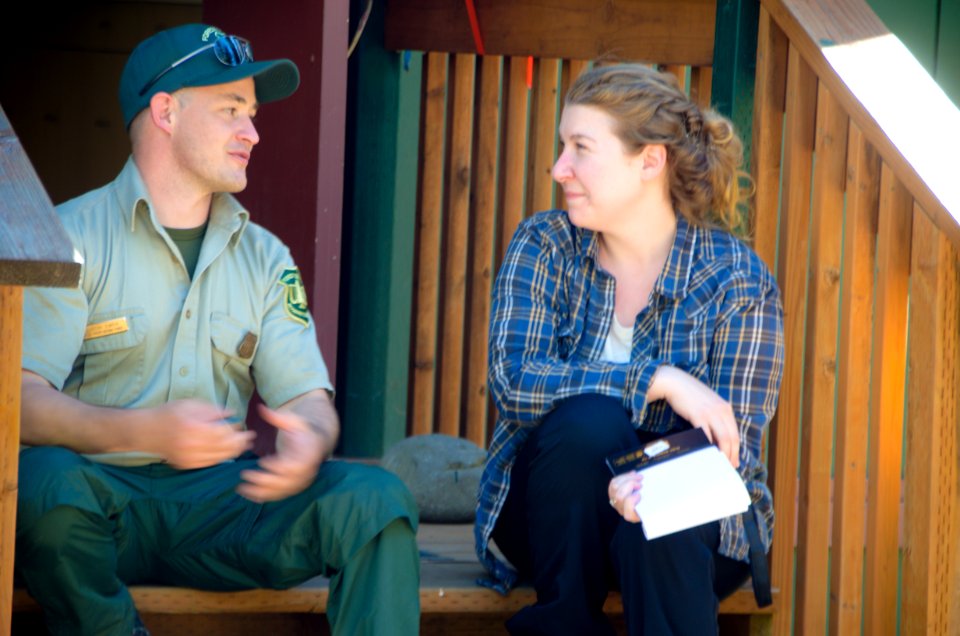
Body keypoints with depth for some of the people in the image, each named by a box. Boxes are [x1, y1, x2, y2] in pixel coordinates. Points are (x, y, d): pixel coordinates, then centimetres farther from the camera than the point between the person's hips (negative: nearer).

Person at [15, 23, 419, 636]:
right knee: (44, 479, -38)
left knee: (376, 497, -20)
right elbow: (23, 400, -12)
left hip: (220, 495, 4)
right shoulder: (72, 236, -1)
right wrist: (147, 432, -30)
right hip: (105, 492, -4)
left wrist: (310, 441, -20)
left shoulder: (264, 257, 16)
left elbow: (308, 396, 7)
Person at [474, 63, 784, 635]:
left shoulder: (736, 280, -8)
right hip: (554, 514, 1)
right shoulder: (545, 246, -4)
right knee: (589, 418, -30)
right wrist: (658, 381, -28)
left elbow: (733, 444, -14)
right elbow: (513, 382, -18)